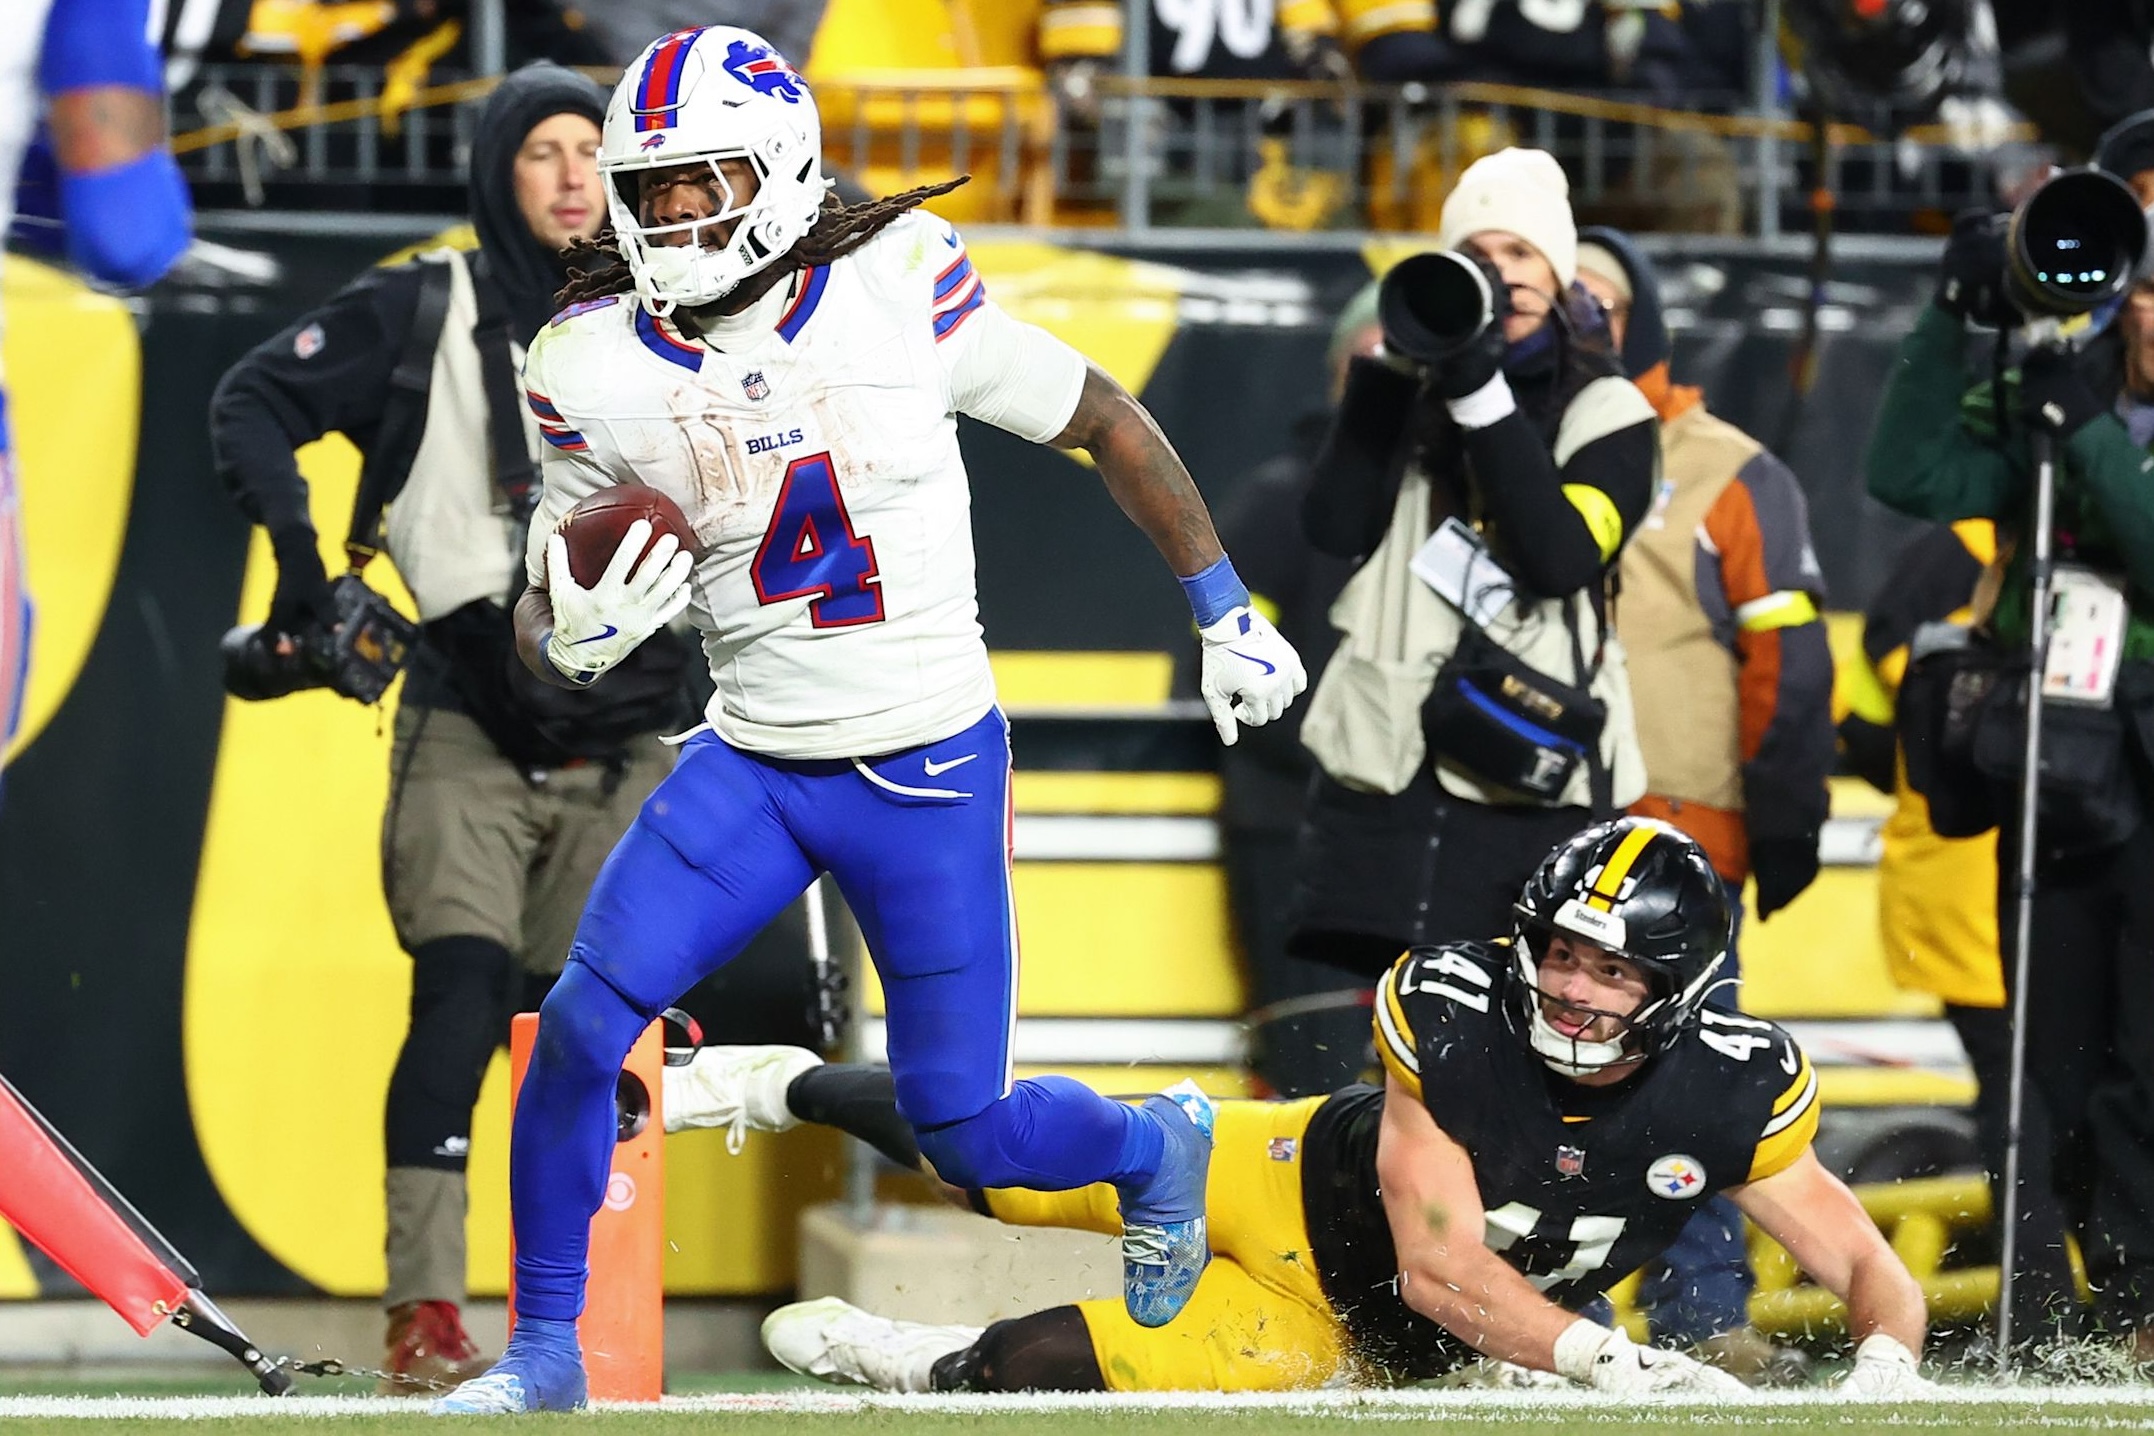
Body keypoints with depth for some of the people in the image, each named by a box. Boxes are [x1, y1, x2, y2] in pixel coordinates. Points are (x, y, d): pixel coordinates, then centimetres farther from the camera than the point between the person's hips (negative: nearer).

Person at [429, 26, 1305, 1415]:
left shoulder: (898, 286, -14)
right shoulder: (600, 369, -6)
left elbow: (1106, 421, 0)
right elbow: (547, 610, 4)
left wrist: (1228, 612, 4)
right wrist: (570, 642, -21)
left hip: (931, 772, -3)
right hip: (752, 765, 3)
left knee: (963, 1130, 3)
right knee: (583, 1019, -14)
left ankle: (1158, 1146, 37)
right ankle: (545, 1352, 4)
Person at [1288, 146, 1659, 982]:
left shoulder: (1607, 413, 4)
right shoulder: (1415, 393, 13)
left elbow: (1561, 558, -13)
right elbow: (1336, 528, -2)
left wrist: (1484, 398, -17)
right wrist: (1387, 368, -7)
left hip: (1533, 783, -3)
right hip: (1385, 765, 3)